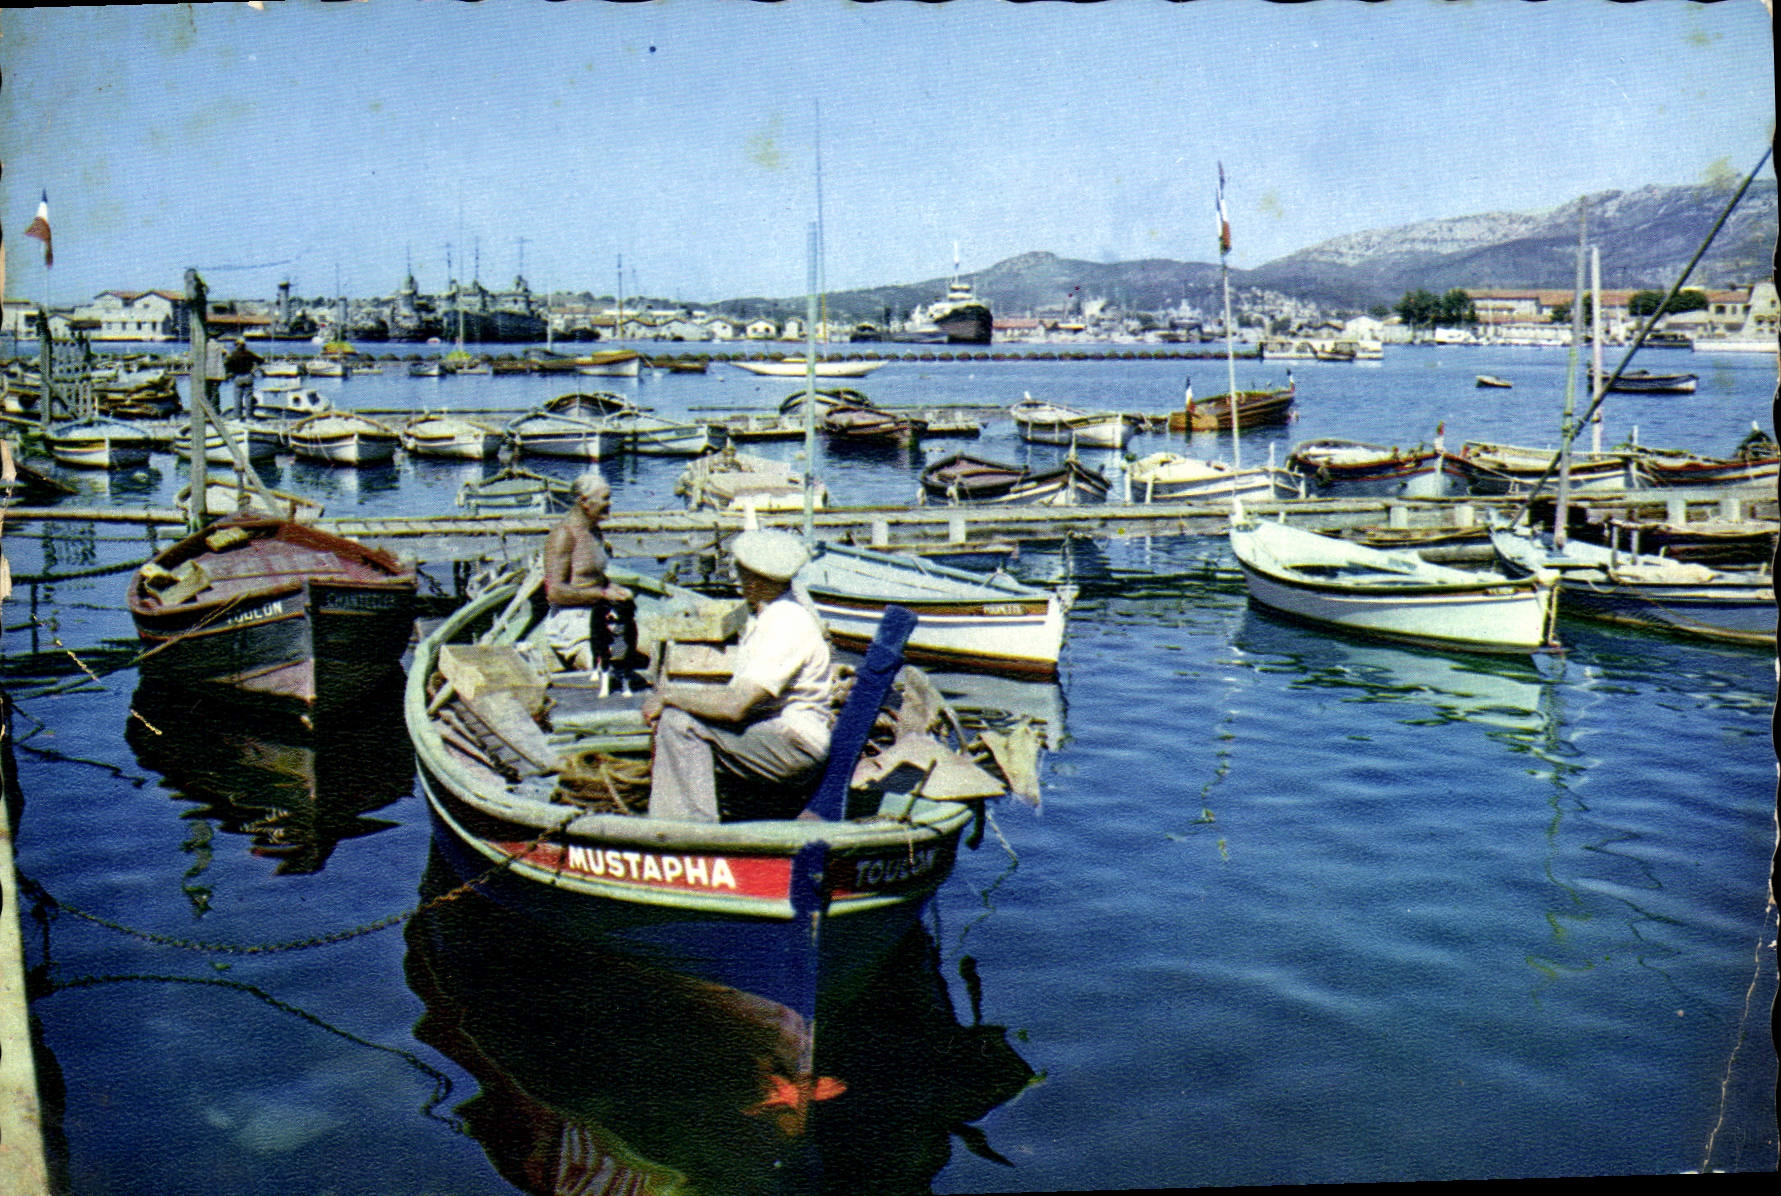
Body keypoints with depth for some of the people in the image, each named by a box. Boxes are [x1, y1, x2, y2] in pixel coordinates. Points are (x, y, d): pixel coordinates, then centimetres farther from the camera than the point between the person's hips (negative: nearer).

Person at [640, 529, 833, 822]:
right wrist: (670, 697, 1)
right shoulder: (764, 617, 14)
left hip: (798, 747, -11)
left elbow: (735, 706, -26)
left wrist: (668, 695, -13)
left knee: (680, 721, -22)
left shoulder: (788, 625, -20)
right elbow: (742, 693, 15)